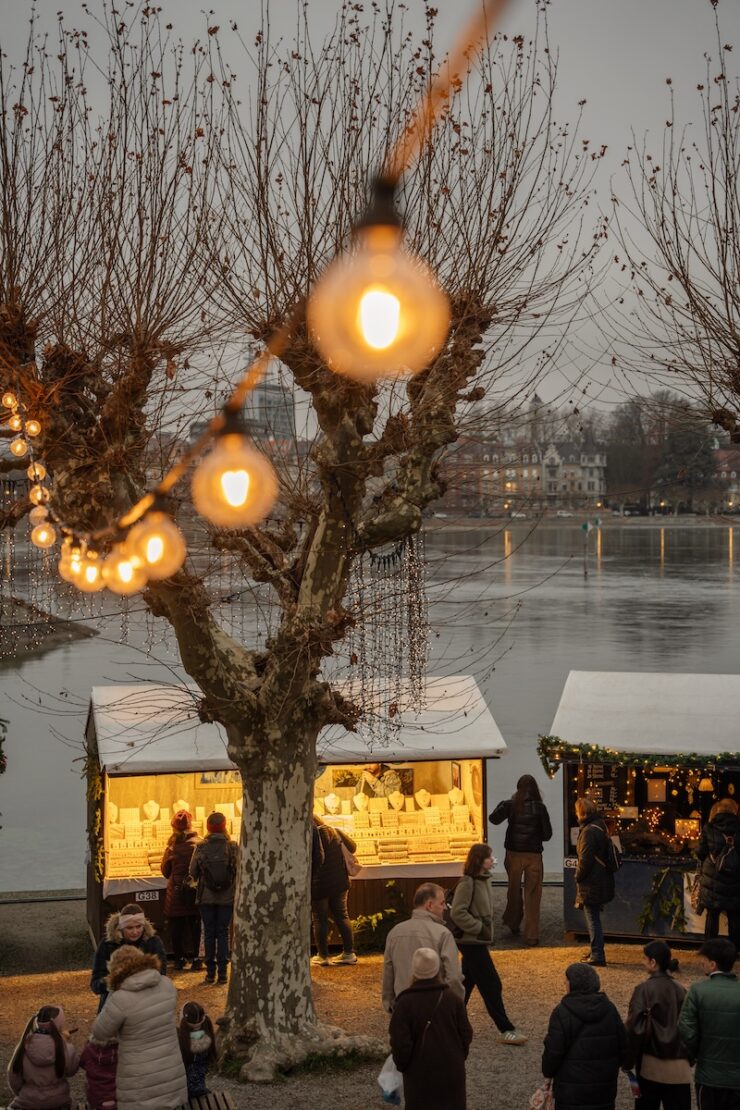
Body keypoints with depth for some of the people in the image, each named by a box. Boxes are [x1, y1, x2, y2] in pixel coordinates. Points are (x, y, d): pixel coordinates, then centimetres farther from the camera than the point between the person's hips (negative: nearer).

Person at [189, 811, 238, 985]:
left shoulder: (201, 847, -9)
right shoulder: (233, 846, -9)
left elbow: (193, 872, -4)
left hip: (206, 897, 0)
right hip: (227, 897, 0)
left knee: (209, 933, 10)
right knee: (223, 933, 9)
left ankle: (210, 972, 11)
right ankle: (222, 971, 6)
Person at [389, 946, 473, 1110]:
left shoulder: (405, 1003, -13)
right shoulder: (454, 999, -3)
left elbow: (400, 1043, -13)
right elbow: (466, 1035, 1)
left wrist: (402, 1065, 4)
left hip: (420, 1074, -3)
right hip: (452, 1072, 3)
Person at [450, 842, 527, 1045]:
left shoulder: (484, 880, 7)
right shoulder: (467, 883, -20)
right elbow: (457, 913, -23)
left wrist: (487, 928, 10)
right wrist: (478, 927, -18)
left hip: (477, 941, 9)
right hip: (472, 942, -9)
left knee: (467, 982, 15)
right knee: (491, 985, -4)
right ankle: (506, 1030, 1)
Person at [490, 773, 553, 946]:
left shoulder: (510, 805, -6)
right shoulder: (539, 808, -9)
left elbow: (493, 819, 3)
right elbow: (547, 834, -5)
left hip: (514, 854, 2)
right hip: (534, 855, -2)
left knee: (514, 891, 20)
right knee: (532, 896, 4)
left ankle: (513, 924, 35)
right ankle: (531, 935, 4)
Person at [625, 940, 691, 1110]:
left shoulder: (644, 990, -12)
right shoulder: (679, 990, 3)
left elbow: (635, 1027, -14)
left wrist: (628, 1059, -5)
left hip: (651, 1064, -3)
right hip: (679, 1064, 3)